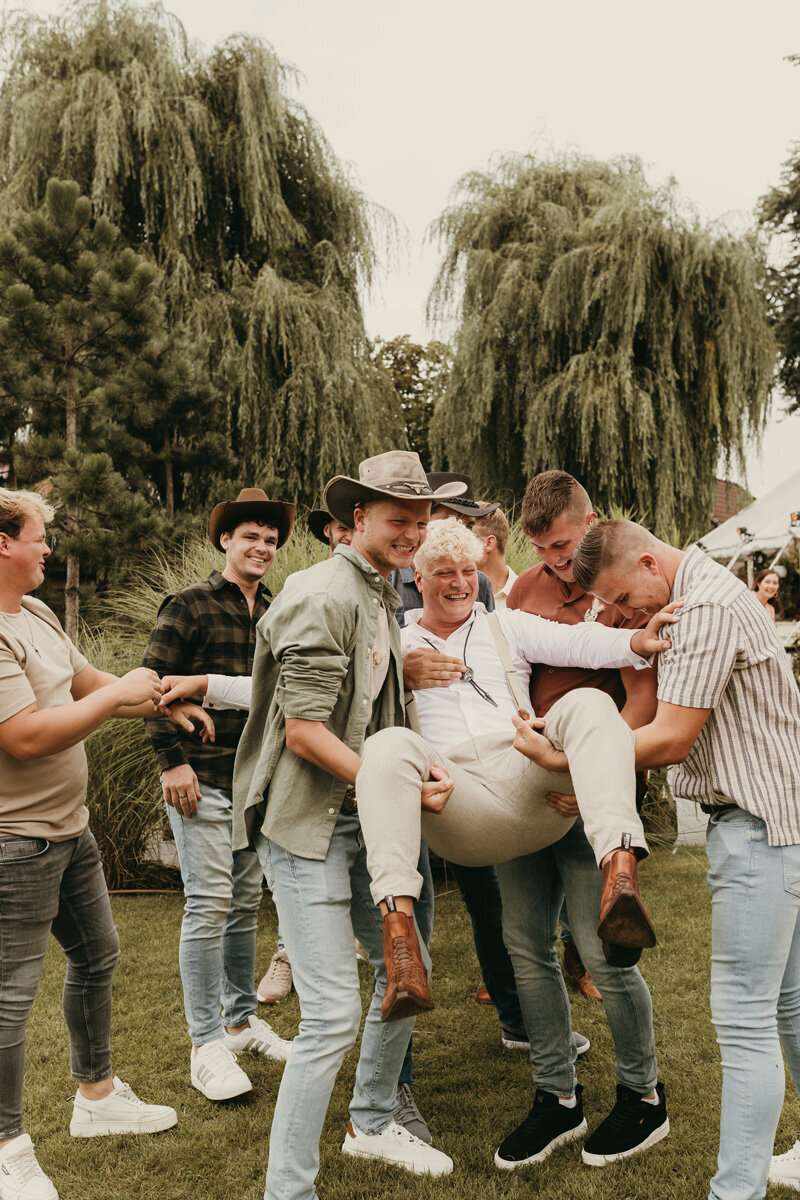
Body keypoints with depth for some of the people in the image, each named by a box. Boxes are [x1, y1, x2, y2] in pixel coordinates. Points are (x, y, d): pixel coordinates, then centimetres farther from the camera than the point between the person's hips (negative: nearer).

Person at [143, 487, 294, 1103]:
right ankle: (207, 1045, 7)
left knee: (247, 903, 14)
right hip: (203, 779, -6)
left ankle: (241, 1019, 29)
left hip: (258, 780, 6)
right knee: (209, 905, -4)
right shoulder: (189, 605, -6)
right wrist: (173, 759, -14)